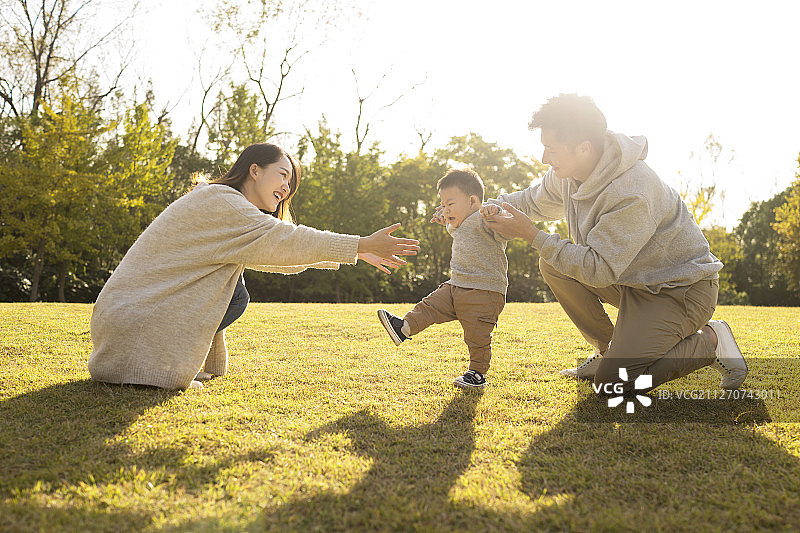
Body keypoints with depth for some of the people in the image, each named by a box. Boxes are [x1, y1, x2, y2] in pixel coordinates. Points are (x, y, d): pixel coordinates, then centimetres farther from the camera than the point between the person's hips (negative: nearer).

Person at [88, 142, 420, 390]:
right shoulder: (218, 200, -14)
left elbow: (278, 253, 19)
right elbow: (283, 241, -19)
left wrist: (357, 252, 15)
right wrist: (362, 246, -16)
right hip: (133, 316, -10)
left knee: (235, 294, 13)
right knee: (234, 295, -15)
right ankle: (162, 367, -8)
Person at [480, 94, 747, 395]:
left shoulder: (631, 193, -32)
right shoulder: (566, 173, -5)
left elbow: (598, 271, -31)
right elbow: (535, 202, 16)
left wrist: (532, 235, -30)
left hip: (681, 289, -8)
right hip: (632, 279, 9)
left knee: (611, 381, -20)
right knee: (553, 264, -3)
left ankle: (709, 341, 1)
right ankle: (606, 348, 10)